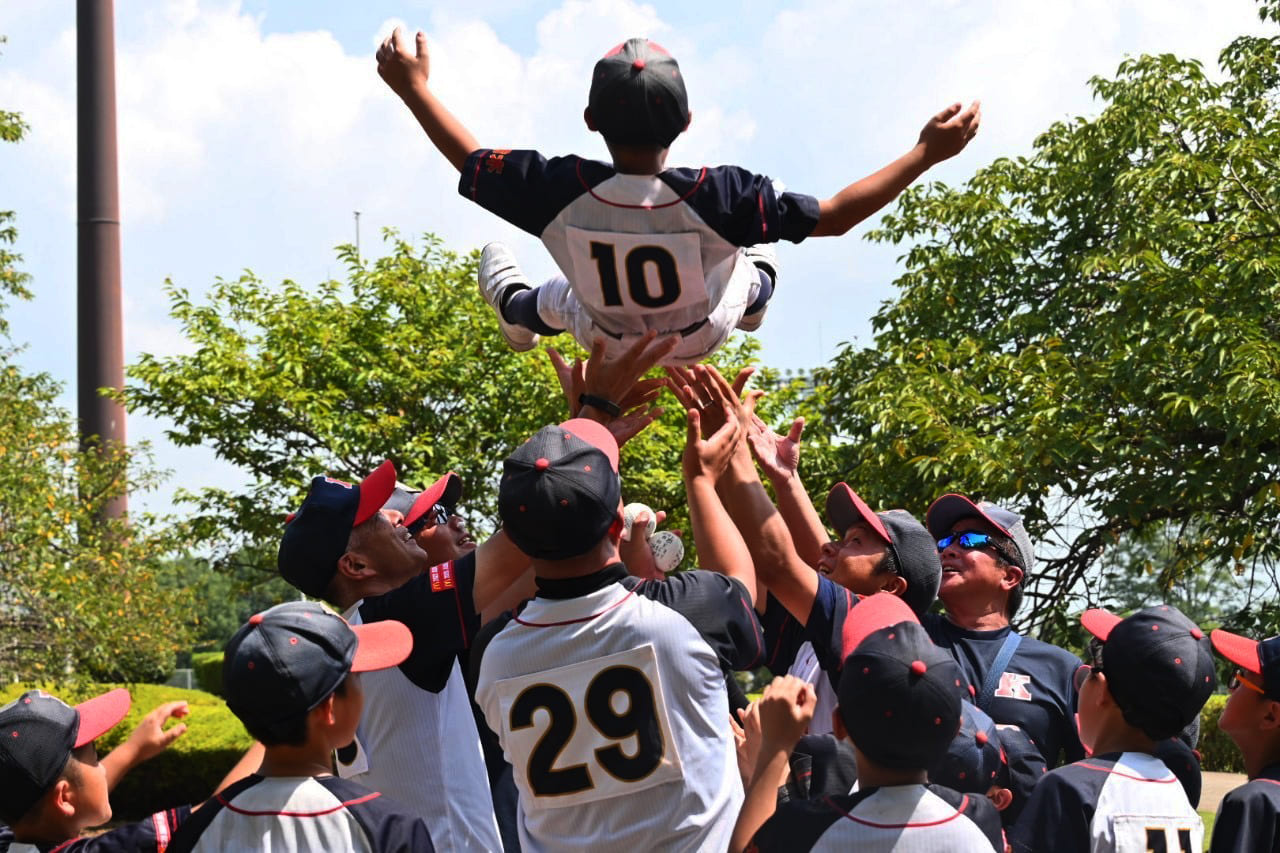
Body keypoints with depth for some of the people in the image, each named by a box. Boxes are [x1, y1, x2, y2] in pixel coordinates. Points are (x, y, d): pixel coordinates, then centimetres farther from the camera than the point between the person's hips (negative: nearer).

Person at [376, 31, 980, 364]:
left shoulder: (558, 192, -41)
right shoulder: (719, 197, -44)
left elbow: (472, 164, -20)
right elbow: (835, 216, -32)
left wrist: (413, 87, -7)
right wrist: (927, 153, -27)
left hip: (605, 341, 1)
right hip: (702, 338, -1)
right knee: (754, 271, 32)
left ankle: (515, 310, 72)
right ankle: (754, 294, 68)